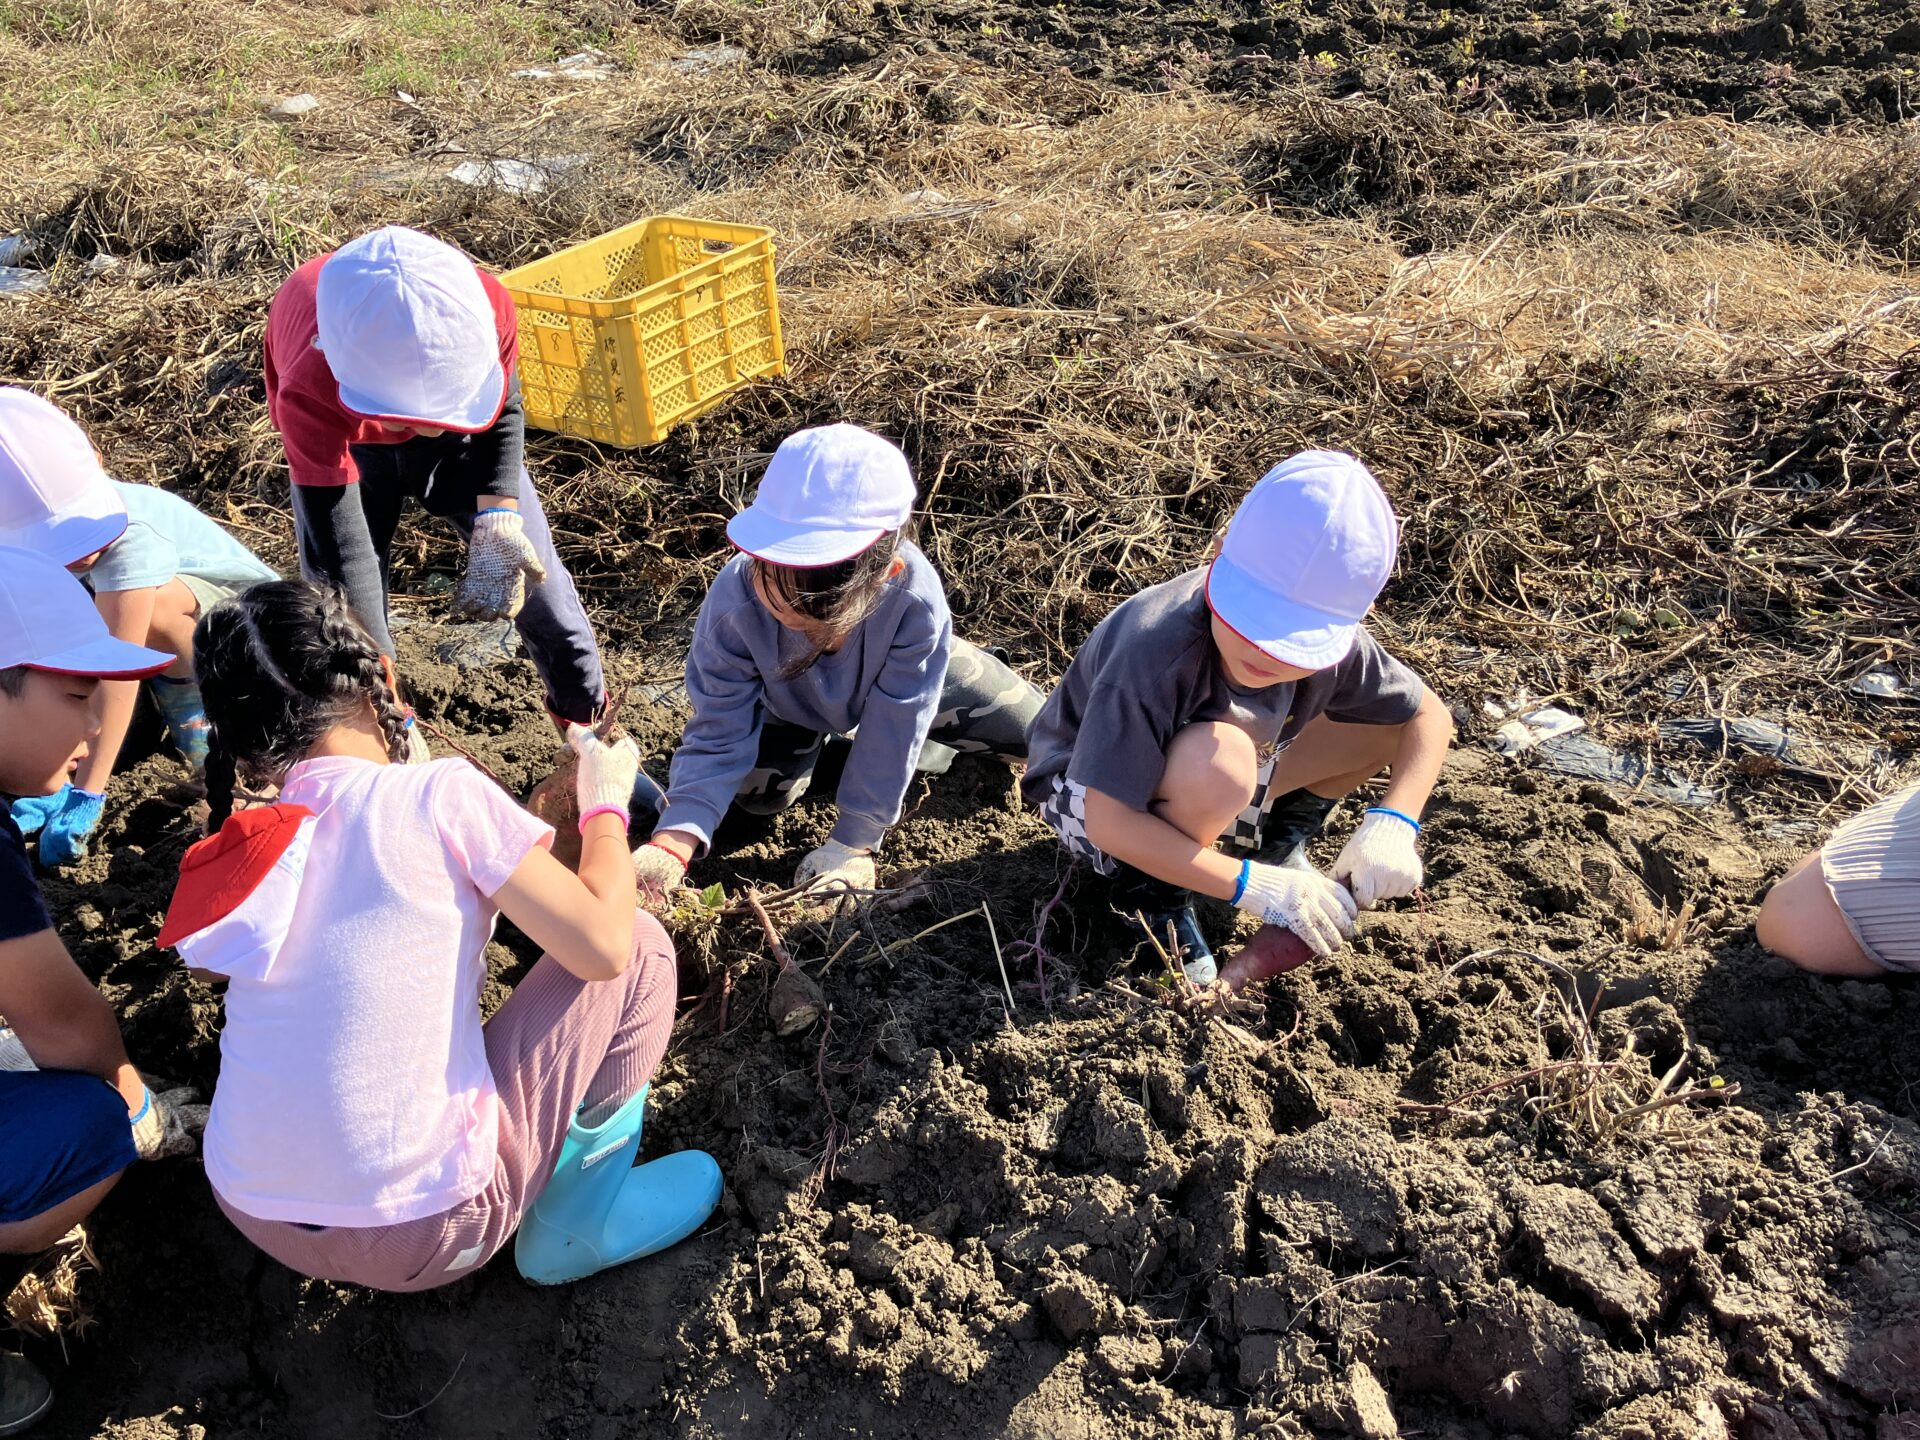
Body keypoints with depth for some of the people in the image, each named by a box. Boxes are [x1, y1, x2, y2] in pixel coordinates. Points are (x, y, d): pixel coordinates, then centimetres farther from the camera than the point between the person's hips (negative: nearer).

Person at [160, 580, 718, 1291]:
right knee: (643, 947, 4)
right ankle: (582, 1220, 11)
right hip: (420, 1237, -6)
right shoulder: (442, 793, -15)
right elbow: (603, 944, -15)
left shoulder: (249, 844, 2)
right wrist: (606, 804, 3)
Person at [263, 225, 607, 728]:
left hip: (466, 433, 2)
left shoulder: (485, 309, -39)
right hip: (344, 442, -1)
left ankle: (587, 714, 28)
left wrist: (499, 519, -29)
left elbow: (504, 414, -15)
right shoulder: (311, 397, -43)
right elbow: (341, 562, -38)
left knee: (535, 577, 3)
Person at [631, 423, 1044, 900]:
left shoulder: (914, 597, -45)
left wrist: (852, 844, -27)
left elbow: (893, 729, -33)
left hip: (900, 678, 0)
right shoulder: (733, 604, -40)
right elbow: (719, 736, -33)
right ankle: (817, 736, 15)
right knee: (758, 794, -18)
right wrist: (672, 842, -48)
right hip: (788, 699, 1)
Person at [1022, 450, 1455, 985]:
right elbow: (1107, 824, -36)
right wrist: (1254, 886, -37)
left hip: (1210, 789, 5)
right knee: (1218, 760, -39)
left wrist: (1394, 821, -22)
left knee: (1394, 717, -9)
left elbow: (1430, 714, -4)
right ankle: (1149, 892, -10)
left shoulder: (1332, 643, -21)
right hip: (1088, 794, -5)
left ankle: (1281, 835, 14)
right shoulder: (1155, 650, -38)